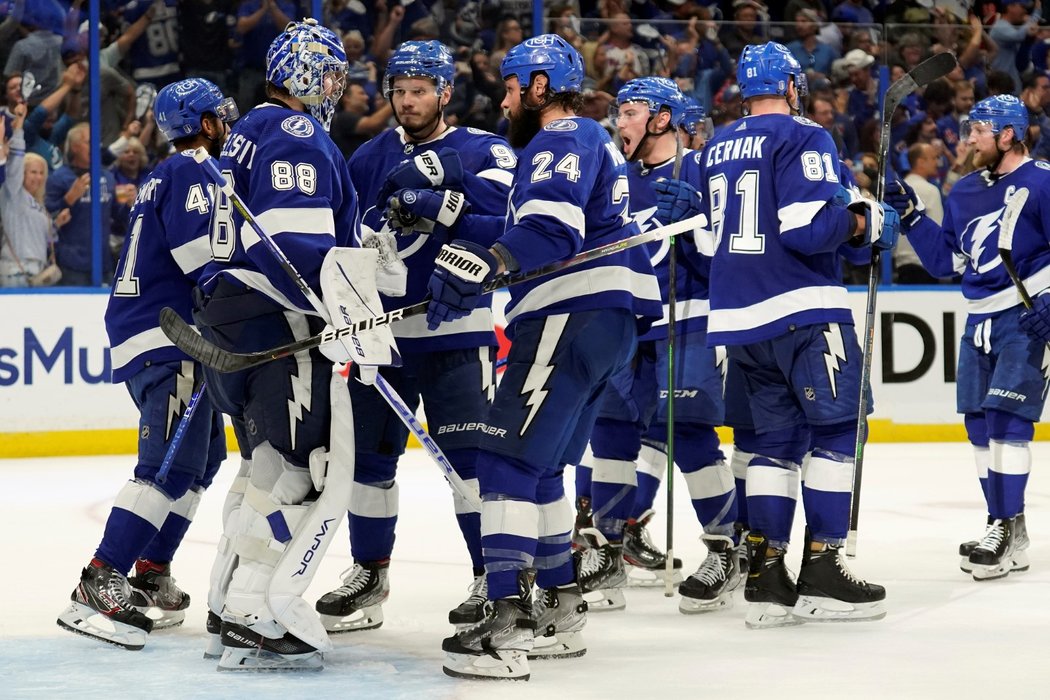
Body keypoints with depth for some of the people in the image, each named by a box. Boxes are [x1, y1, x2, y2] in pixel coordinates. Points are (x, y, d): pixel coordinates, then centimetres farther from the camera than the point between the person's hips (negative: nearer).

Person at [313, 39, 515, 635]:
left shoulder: (484, 152, -3)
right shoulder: (371, 158, 11)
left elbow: (503, 220, -18)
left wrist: (439, 204, -29)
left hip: (457, 332, -5)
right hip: (380, 331, 5)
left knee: (470, 454, -11)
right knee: (369, 452, 9)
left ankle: (496, 579, -4)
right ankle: (369, 576, 22)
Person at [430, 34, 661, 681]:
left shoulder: (562, 140, -7)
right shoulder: (594, 144, 27)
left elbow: (552, 227, -25)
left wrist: (483, 263, -37)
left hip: (573, 319, -11)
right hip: (610, 320, 11)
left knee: (510, 460, -15)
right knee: (539, 468, 18)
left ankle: (507, 626, -24)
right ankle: (561, 612, 23)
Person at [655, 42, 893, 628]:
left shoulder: (719, 148, 14)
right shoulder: (802, 138, -9)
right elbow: (808, 228, -19)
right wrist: (866, 220, -6)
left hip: (738, 316, 8)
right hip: (803, 313, -7)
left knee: (777, 436, 12)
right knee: (836, 429, 0)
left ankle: (766, 571, 6)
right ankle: (823, 571, -5)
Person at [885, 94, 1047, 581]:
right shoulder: (964, 193, 12)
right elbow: (943, 260, 15)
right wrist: (910, 214, 7)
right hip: (981, 321, 8)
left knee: (1005, 416, -13)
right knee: (979, 425, 7)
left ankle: (1011, 530, -11)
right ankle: (1002, 528, 15)